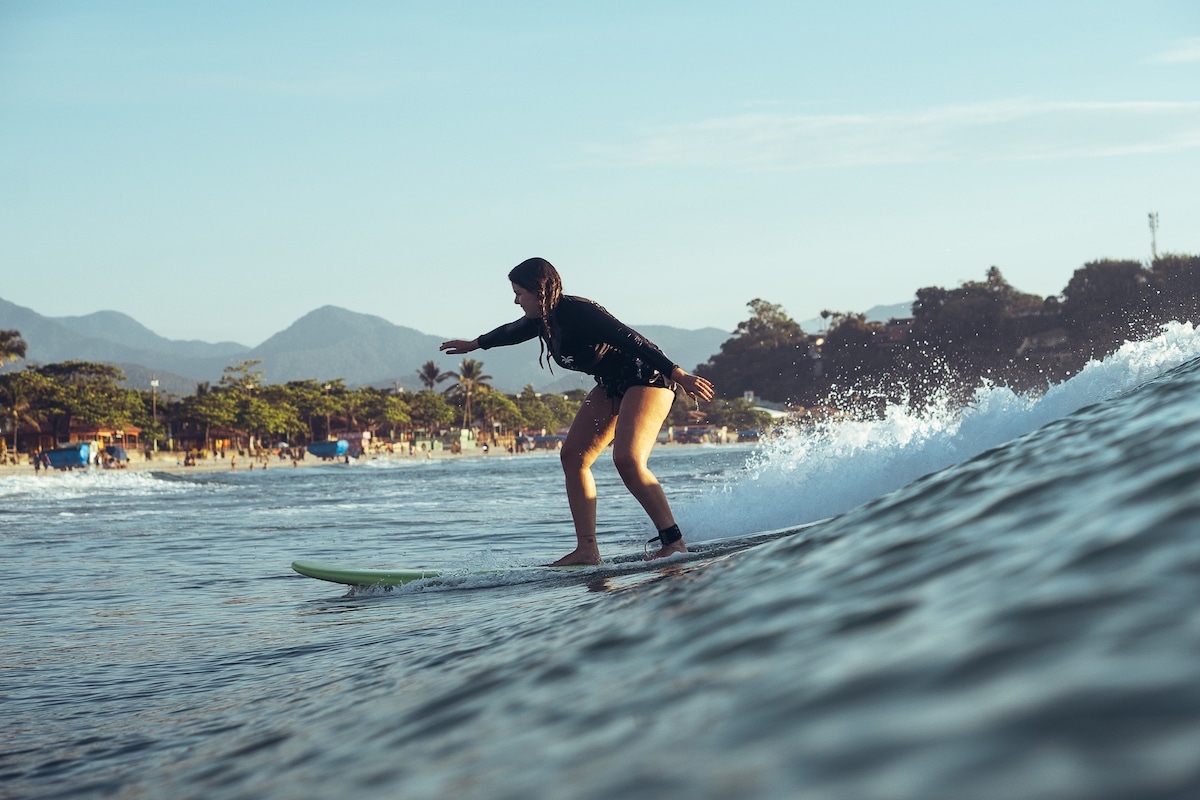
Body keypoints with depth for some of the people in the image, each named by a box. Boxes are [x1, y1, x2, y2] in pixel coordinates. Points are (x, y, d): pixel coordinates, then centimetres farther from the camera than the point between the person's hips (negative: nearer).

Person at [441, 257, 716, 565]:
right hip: (611, 387, 10)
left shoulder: (579, 312, -25)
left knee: (627, 459, -26)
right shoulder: (542, 320, 2)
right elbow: (511, 331, 25)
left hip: (648, 379, -10)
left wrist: (677, 374, -37)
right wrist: (475, 344, 43)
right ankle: (586, 550, -1)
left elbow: (630, 339, -30)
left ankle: (674, 542, -20)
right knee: (573, 456, 0)